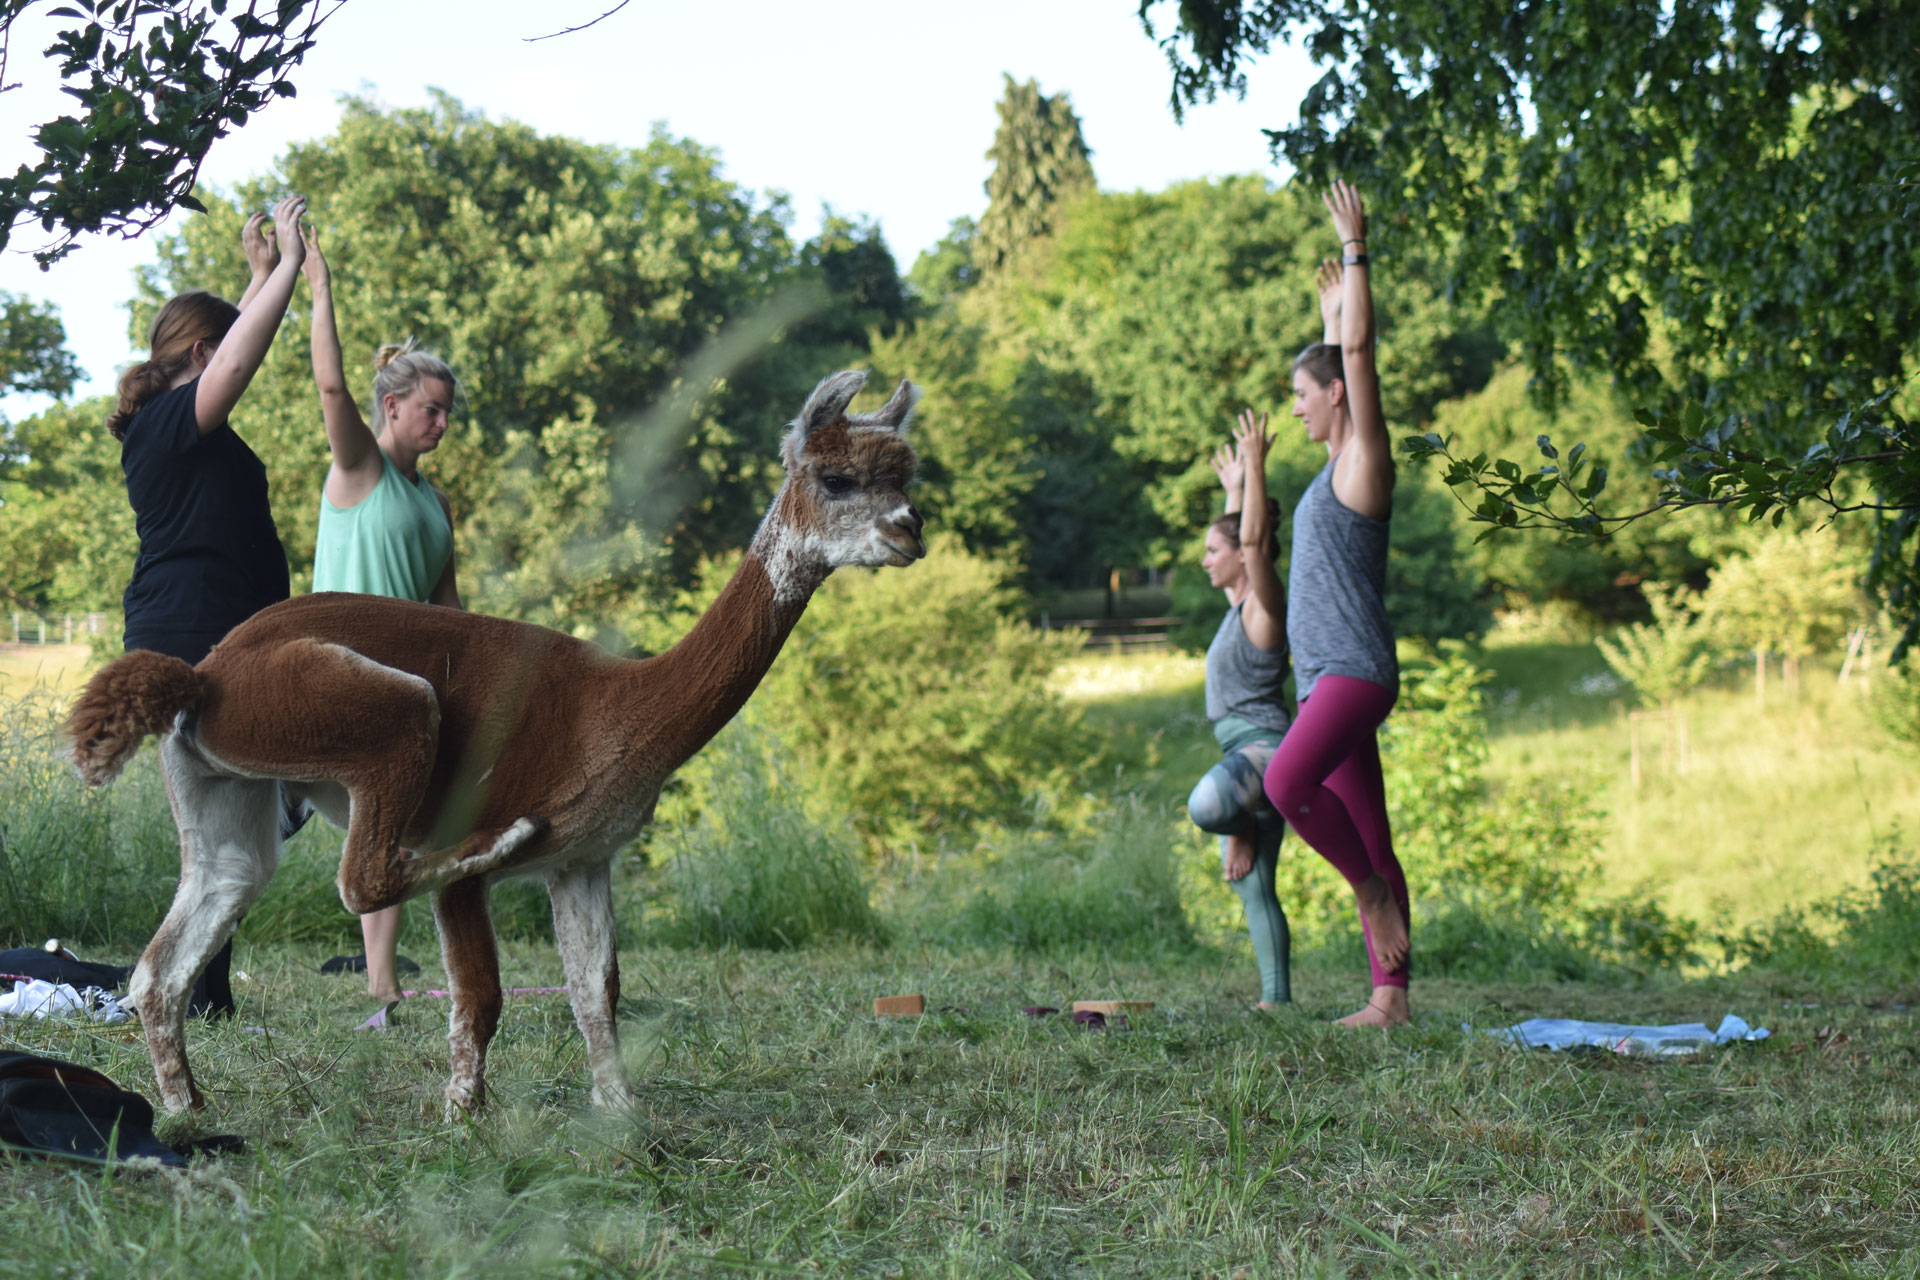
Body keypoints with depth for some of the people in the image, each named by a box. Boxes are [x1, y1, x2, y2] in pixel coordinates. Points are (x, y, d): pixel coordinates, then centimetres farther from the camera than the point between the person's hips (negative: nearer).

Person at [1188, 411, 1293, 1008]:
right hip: (1243, 754, 10)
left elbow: (1254, 541, -23)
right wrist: (1233, 488, 42)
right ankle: (1275, 997, 9)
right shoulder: (1239, 606, 16)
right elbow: (1239, 540, 35)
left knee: (1205, 805, -41)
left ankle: (1246, 826, -10)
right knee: (1253, 889, 7)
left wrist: (1255, 465, -22)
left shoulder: (1263, 605, -7)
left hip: (1263, 746, -10)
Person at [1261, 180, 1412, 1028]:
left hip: (1355, 672, -10)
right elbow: (1340, 361, 36)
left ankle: (1375, 894, -14)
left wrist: (1356, 251, -7)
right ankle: (1390, 996, 6)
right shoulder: (1338, 466, 18)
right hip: (1326, 678, 10)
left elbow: (1358, 353, -11)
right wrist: (1331, 314, 44)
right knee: (1366, 839, 6)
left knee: (1287, 780, -30)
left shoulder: (1365, 458, -4)